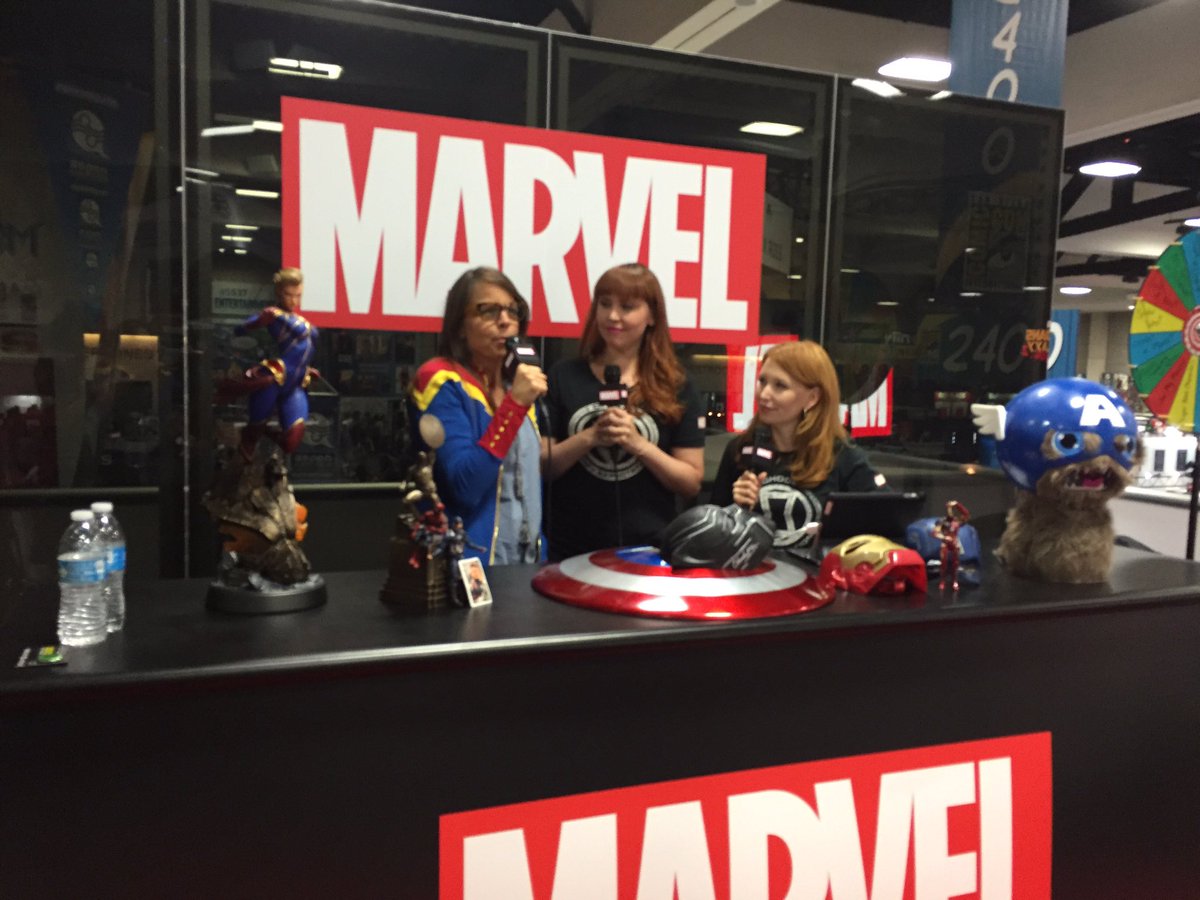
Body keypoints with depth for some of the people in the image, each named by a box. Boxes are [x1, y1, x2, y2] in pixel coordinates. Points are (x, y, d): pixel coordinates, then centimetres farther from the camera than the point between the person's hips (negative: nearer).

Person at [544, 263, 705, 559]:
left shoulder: (675, 387, 1)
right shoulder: (564, 377, 1)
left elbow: (691, 483, -1)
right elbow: (540, 467, -1)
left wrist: (638, 443, -14)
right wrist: (590, 437, -16)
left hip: (650, 548, 0)